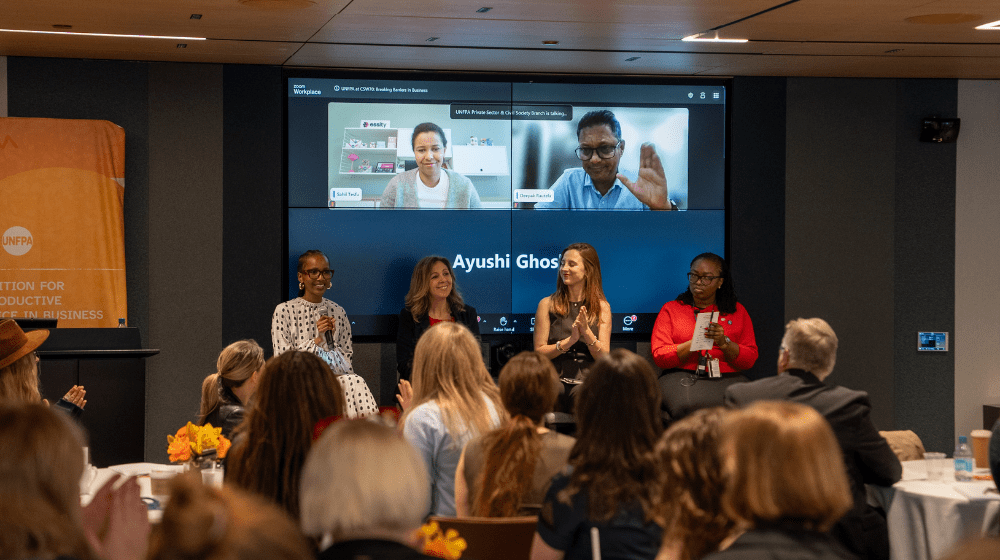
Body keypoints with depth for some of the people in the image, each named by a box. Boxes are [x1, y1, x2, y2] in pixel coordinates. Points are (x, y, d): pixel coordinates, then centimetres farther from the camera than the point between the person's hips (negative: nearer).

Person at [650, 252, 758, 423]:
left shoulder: (737, 311, 18)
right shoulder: (671, 309, 15)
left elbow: (750, 359, 9)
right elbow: (659, 356, 2)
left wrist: (724, 343, -10)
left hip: (727, 379, 2)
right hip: (682, 377, -1)